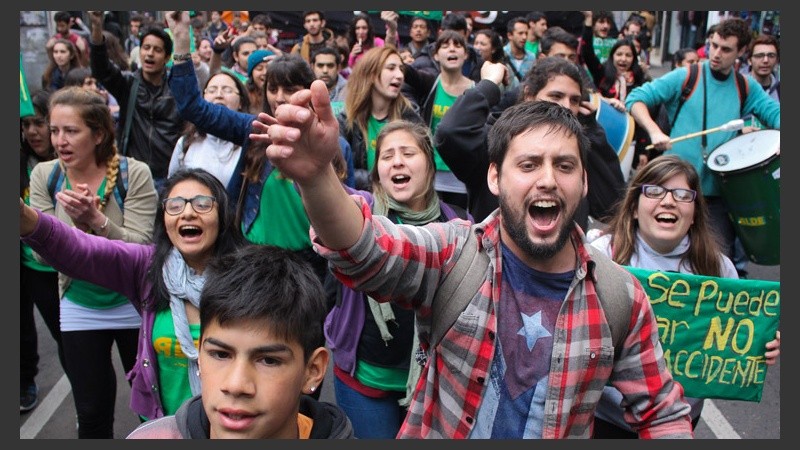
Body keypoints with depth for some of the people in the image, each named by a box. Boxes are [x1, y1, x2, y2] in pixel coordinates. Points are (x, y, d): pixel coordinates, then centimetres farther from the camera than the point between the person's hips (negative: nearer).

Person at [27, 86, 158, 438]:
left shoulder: (134, 174, -17)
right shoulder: (44, 176, -8)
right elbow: (43, 254, -9)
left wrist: (98, 220, -36)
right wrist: (75, 225, -29)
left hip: (133, 305, -2)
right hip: (79, 309, 2)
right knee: (92, 414, 13)